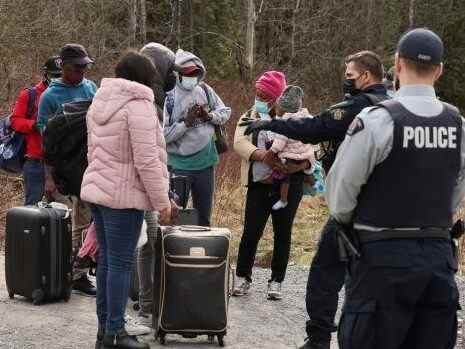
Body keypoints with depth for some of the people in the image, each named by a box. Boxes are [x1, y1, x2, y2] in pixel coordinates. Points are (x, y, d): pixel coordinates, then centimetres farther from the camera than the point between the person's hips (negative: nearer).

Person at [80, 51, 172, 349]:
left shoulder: (100, 102, 12)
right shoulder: (139, 106, -15)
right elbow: (147, 161, -18)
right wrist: (162, 203, -12)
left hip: (96, 190, 9)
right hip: (124, 196, -9)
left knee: (106, 260, 14)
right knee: (121, 263, -3)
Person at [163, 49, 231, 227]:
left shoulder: (204, 90, 0)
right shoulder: (169, 97, -15)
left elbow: (225, 112, 11)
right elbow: (163, 135, -20)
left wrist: (209, 116, -8)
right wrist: (186, 123, -23)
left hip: (205, 162, 5)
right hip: (179, 165, -5)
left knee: (204, 217, 17)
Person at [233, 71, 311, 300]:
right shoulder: (250, 117, 5)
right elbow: (239, 142, -11)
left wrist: (303, 163, -26)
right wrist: (261, 155, -30)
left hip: (289, 185, -1)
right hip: (259, 184, 1)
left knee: (283, 234, 6)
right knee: (251, 232, -1)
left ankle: (276, 282, 17)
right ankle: (243, 278, 13)